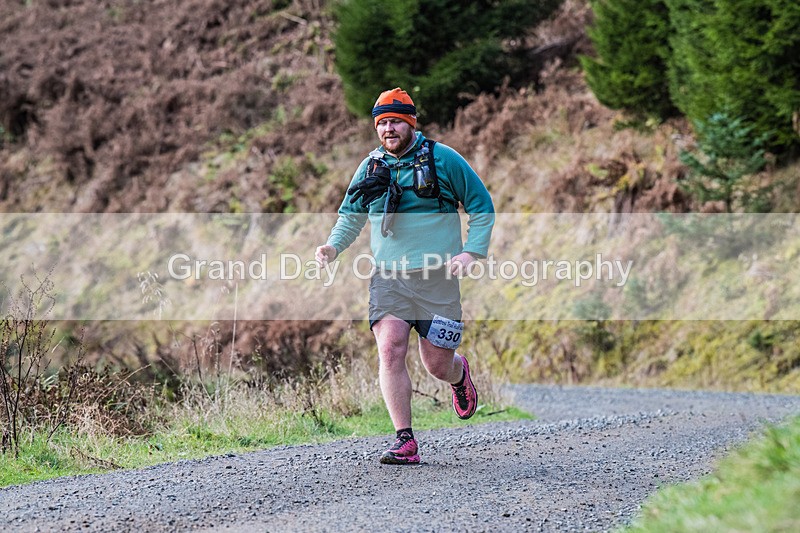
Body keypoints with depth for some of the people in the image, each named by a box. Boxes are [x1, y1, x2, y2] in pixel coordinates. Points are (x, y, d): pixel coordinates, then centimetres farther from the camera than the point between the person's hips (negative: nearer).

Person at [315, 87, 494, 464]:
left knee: (437, 366, 1)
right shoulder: (372, 166, 9)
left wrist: (472, 251, -9)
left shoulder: (444, 159, -1)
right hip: (388, 276, 2)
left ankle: (460, 374, 41)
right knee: (390, 350, -18)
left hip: (437, 278, -2)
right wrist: (334, 245, 0)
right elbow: (351, 215, 20)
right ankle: (405, 443, -13)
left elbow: (482, 207, 5)